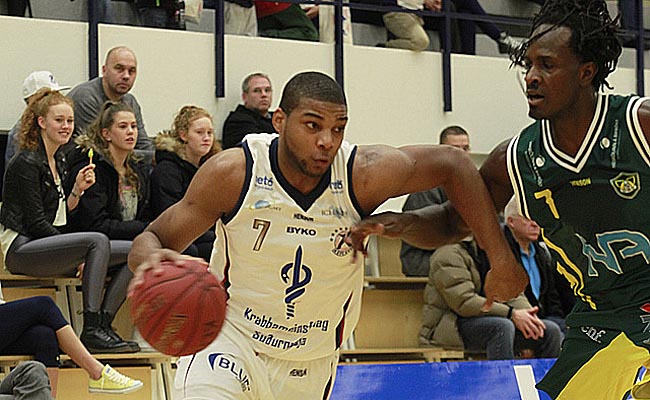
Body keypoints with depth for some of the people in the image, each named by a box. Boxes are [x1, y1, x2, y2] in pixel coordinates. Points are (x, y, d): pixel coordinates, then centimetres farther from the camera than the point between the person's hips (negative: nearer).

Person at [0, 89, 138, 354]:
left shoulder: (59, 162, 17)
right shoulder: (26, 163, -10)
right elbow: (35, 223, -16)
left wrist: (77, 189, -1)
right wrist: (78, 256, -17)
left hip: (49, 247, 9)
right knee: (98, 241, -31)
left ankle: (102, 324, -10)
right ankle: (91, 331, -31)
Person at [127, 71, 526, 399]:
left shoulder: (364, 174, -19)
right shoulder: (232, 173, -19)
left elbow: (452, 163, -5)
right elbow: (152, 239, -12)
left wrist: (501, 259, -9)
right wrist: (153, 260, -37)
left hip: (311, 368, 2)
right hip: (231, 340, -2)